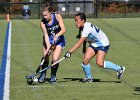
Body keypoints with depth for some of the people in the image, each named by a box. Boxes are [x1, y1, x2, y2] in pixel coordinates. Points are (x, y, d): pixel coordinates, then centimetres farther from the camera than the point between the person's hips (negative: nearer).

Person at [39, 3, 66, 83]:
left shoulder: (57, 16, -19)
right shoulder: (43, 23, -17)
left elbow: (63, 29, -22)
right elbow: (46, 35, -21)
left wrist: (56, 35, -40)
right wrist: (48, 47, -34)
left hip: (59, 40, -1)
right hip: (48, 40, 1)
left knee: (55, 59, -15)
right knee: (45, 57, -13)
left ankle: (53, 76, 7)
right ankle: (43, 74, 11)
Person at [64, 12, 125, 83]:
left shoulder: (87, 28, -30)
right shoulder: (82, 27, -2)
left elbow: (79, 43, -34)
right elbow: (84, 39, 18)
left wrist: (70, 52, -35)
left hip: (103, 43, -8)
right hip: (94, 44, 8)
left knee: (99, 63, -21)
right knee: (85, 60, -10)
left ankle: (119, 68, -5)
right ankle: (89, 77, 8)